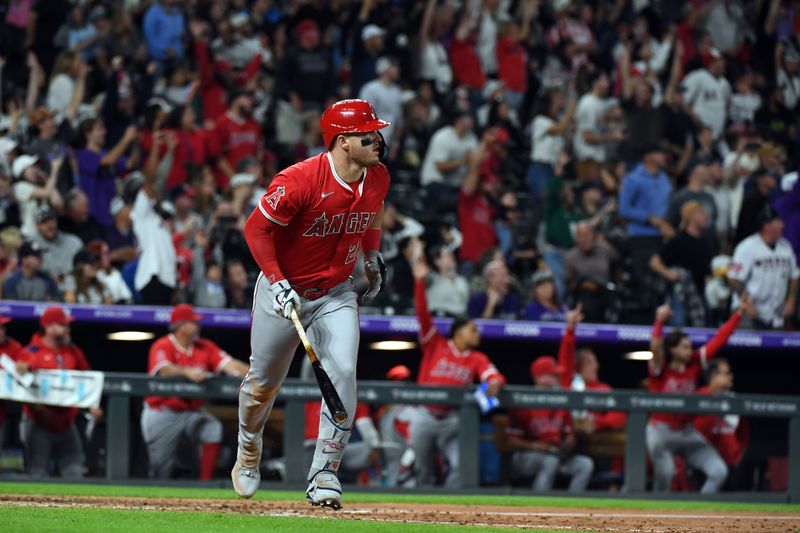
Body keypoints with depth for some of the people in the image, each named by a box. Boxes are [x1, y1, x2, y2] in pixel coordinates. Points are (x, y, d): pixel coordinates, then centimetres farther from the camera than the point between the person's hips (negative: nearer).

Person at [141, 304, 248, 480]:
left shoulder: (205, 347, 5)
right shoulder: (162, 347, -11)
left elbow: (230, 364, -7)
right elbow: (164, 370, -31)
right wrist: (187, 372, -50)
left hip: (192, 412, 4)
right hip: (162, 414, -4)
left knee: (213, 429, -23)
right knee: (160, 469, -3)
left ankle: (205, 484, -19)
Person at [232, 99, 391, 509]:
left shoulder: (378, 178, -6)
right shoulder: (300, 181, -26)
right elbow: (256, 228, -19)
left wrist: (372, 255, 9)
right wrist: (277, 283, -25)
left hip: (336, 294, 4)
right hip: (283, 290, -4)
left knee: (342, 372, -17)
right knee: (264, 381, 12)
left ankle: (324, 474, -11)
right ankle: (248, 452, 41)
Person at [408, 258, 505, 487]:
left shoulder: (477, 359, 8)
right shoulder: (436, 345, 2)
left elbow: (494, 375, -6)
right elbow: (423, 314, -6)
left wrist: (494, 382, -32)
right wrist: (420, 281, -15)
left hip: (452, 421, 1)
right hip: (425, 415, -1)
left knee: (459, 465, -17)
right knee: (423, 470, 5)